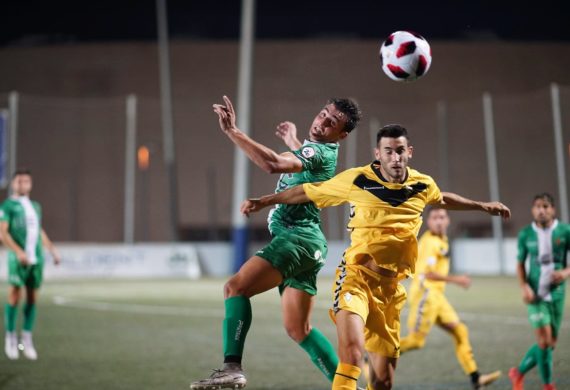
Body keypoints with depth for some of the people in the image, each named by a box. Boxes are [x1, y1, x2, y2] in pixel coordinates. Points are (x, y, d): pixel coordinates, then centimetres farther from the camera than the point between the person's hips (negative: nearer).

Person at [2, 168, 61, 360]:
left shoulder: (35, 206, 20)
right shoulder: (8, 206, 0)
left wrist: (52, 249, 18)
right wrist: (18, 251, -21)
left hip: (36, 258, 5)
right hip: (18, 258, -5)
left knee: (32, 297, 4)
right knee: (15, 295, -8)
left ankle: (27, 339, 11)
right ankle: (10, 338, 3)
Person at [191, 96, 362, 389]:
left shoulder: (319, 151, -12)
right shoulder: (319, 150, 18)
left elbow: (272, 163, -29)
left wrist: (232, 131, -29)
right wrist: (291, 137, 57)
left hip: (297, 236, -10)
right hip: (302, 242, 10)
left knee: (236, 287, -21)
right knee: (298, 329, 10)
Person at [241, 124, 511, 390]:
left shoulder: (423, 185, 5)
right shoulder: (357, 180, -7)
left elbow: (443, 199, 30)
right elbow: (308, 192, 5)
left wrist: (481, 206, 39)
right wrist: (263, 202, 6)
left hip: (391, 288, 5)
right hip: (356, 276, -5)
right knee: (352, 351, -30)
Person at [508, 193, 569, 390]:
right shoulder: (525, 234, -2)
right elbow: (520, 263, 8)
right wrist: (524, 287, -7)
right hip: (536, 294, -2)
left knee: (551, 343, 8)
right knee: (544, 339, -13)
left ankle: (519, 373, 29)